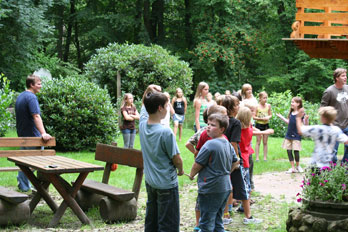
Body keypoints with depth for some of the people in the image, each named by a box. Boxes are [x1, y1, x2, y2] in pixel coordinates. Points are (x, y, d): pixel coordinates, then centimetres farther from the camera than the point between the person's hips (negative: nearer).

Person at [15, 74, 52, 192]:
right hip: (32, 136, -9)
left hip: (22, 135, 9)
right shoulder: (31, 97, -17)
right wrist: (43, 133, -35)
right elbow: (36, 116, -28)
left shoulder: (20, 97, 13)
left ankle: (23, 185, 18)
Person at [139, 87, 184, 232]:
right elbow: (176, 159, -15)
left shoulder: (142, 124, -5)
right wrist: (180, 170, 5)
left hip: (150, 182, 8)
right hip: (166, 184, -7)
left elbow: (144, 105, 16)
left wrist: (148, 90, 0)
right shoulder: (166, 132, -25)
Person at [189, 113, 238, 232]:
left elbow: (197, 165, -13)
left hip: (210, 189, -8)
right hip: (225, 187, 8)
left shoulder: (210, 144, -18)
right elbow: (235, 162, 20)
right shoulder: (227, 144, 7)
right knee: (218, 222, 17)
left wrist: (191, 175, 5)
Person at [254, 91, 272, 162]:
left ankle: (265, 157, 13)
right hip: (259, 125, -3)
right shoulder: (257, 106, -9)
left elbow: (270, 114, 12)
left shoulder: (268, 106, 1)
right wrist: (261, 119, -18)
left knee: (265, 142, 7)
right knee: (258, 142, 0)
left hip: (266, 125, 3)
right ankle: (257, 157, 4)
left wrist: (268, 117, -10)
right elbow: (254, 117, -8)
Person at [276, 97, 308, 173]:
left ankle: (298, 166, 19)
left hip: (296, 135, -6)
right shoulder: (291, 113, 9)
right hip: (289, 135, 6)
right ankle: (293, 168, 15)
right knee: (289, 151, 5)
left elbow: (305, 125, -11)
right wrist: (281, 117, 24)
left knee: (296, 151, -6)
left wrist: (306, 119, -30)